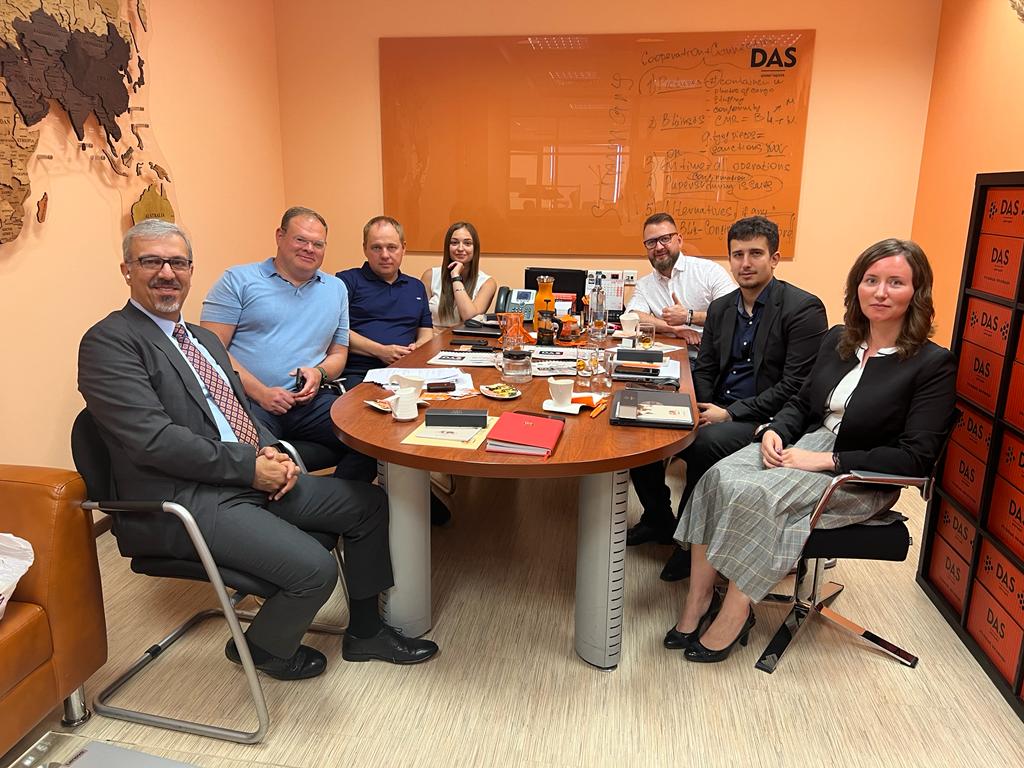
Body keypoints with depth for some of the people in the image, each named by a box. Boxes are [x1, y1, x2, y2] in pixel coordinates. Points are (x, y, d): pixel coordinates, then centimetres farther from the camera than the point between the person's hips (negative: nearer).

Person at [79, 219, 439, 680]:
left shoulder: (204, 339, 19)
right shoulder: (109, 342, -9)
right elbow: (154, 439, -19)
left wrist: (272, 454, -1)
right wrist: (251, 466, -17)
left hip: (252, 478, 9)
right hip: (183, 501, -9)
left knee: (368, 504, 5)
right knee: (315, 569, -23)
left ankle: (364, 630, 21)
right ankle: (263, 648, 11)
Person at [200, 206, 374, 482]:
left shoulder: (336, 289, 21)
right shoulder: (238, 280, 7)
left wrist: (319, 373, -1)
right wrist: (260, 392, -11)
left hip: (309, 401, 4)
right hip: (247, 401, -4)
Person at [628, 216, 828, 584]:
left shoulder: (804, 308, -9)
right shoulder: (720, 308, 12)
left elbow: (796, 387, -16)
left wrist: (731, 413, -19)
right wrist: (702, 409, -6)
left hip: (765, 421, -7)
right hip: (717, 412, 7)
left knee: (706, 442, -34)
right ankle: (658, 521, 10)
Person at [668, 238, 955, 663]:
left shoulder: (933, 364, -8)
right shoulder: (837, 339, 10)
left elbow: (916, 456, -14)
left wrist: (826, 460, -20)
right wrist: (774, 431, -5)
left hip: (860, 480, -5)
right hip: (801, 446, 6)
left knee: (758, 495, -31)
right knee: (717, 478, -23)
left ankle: (733, 618, -15)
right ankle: (697, 603, -17)